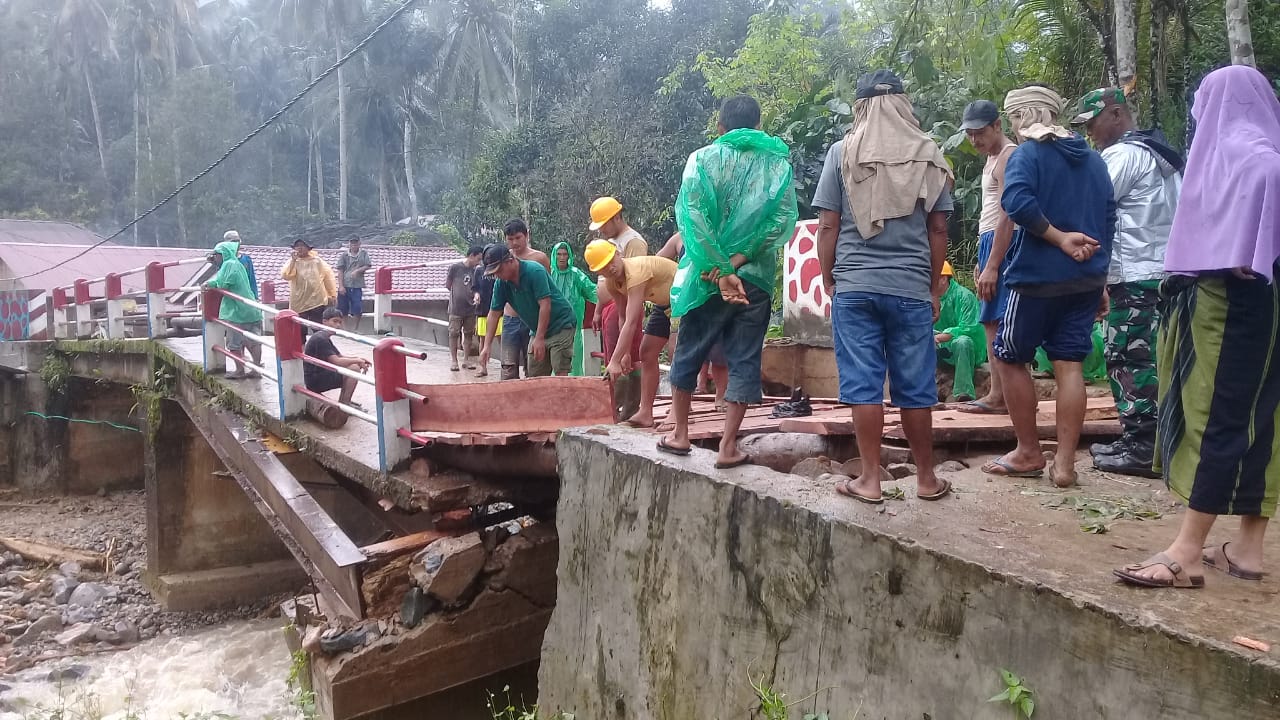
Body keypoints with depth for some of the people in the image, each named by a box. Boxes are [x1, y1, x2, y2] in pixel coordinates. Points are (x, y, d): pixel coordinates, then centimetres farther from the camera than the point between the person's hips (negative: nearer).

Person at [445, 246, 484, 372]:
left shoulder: (475, 270, 4)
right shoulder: (455, 267, -8)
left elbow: (475, 288, 7)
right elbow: (447, 285, 0)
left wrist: (476, 294, -14)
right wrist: (458, 294, 3)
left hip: (470, 308, 4)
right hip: (456, 308, -4)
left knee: (469, 334, 10)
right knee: (454, 334, 3)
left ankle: (466, 360, 20)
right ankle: (453, 361, 12)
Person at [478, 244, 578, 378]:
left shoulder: (535, 271, -20)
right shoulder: (501, 284, -1)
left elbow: (545, 304, -25)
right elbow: (494, 313, 3)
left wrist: (539, 338, -28)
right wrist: (487, 346, -4)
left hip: (561, 325, -7)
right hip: (539, 331, 7)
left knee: (560, 373, -16)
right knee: (534, 376, 4)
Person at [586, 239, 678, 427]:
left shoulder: (636, 272, -36)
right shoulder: (613, 282, -8)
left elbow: (631, 322, -40)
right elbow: (623, 318, -1)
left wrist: (615, 361, -41)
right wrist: (626, 353, -8)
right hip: (664, 303, 9)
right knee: (647, 353, 5)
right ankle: (645, 412, 9)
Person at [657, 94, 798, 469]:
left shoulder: (704, 158, 1)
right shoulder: (779, 163, 7)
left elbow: (693, 216, -13)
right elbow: (784, 219, -8)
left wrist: (722, 272, -15)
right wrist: (736, 262, -12)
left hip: (708, 275, -1)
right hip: (756, 277, 1)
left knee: (688, 353, 14)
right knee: (744, 360, 6)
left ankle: (679, 434, 23)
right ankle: (728, 447, 5)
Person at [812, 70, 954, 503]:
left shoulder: (843, 152, 1)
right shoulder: (928, 154, 5)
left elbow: (827, 226, -1)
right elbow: (938, 230, 6)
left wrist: (829, 282, 8)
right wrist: (934, 288, 14)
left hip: (854, 287, -1)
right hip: (911, 288, 1)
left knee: (863, 383, 3)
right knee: (915, 386, 8)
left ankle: (870, 480, 8)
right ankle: (926, 478, 19)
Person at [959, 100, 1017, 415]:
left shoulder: (1008, 157, -11)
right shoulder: (993, 157, 20)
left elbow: (1007, 216, -18)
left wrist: (991, 266, -22)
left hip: (1002, 245, -10)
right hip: (990, 242, 10)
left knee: (996, 322, -11)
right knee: (991, 322, 9)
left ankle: (999, 397, -10)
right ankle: (998, 394, 12)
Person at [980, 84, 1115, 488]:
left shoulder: (1028, 154, -7)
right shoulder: (1093, 159, 14)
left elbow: (1018, 203, -25)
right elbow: (1108, 217, 16)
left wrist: (1060, 239, -16)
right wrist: (1096, 262, 19)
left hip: (1039, 276, -6)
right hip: (1087, 278, 6)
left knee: (1009, 357, 9)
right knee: (1069, 365, 5)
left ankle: (1028, 454, 13)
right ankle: (1065, 463, 5)